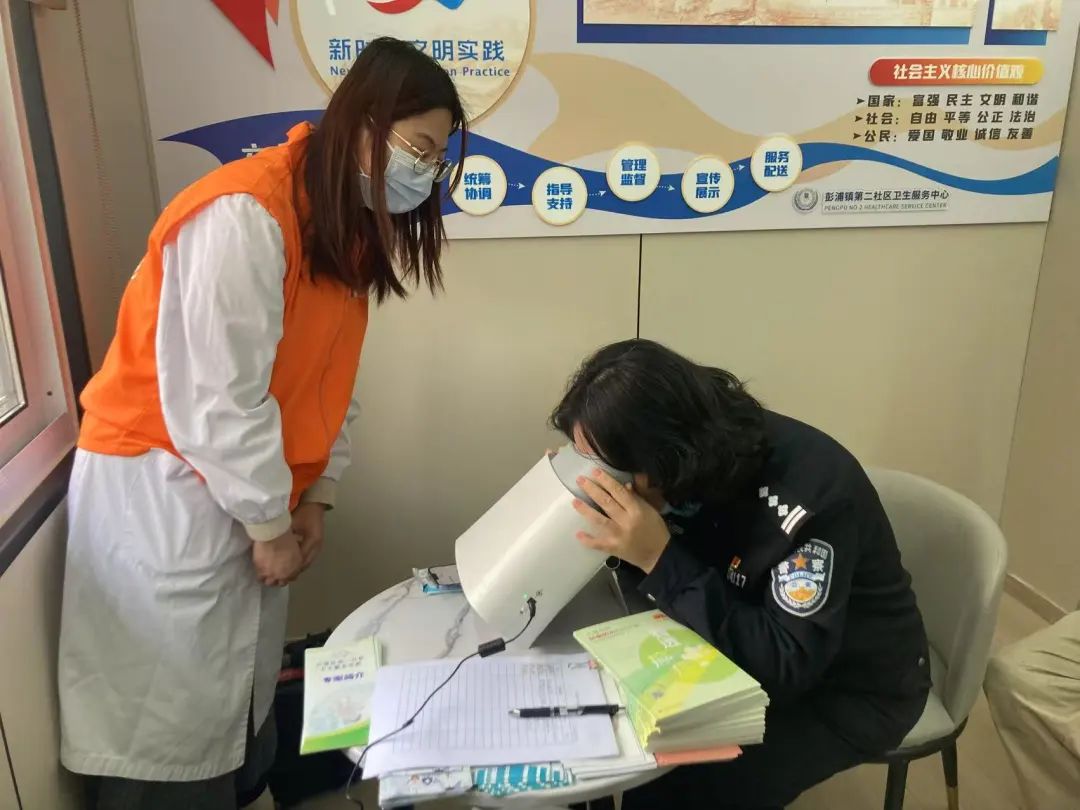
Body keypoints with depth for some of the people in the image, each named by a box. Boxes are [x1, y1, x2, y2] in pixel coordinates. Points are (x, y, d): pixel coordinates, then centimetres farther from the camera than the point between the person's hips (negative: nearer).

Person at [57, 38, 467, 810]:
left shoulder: (350, 226, 7)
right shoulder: (245, 215, -23)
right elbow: (217, 397, -24)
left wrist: (314, 498, 6)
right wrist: (270, 524, -13)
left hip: (248, 492, 8)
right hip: (163, 490, -8)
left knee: (245, 702, 17)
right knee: (173, 721, 4)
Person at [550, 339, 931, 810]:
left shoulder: (808, 487, -33)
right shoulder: (698, 464, -13)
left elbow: (787, 665, -31)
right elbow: (657, 593, -5)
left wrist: (659, 558, -37)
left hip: (853, 685, -6)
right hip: (756, 646, 6)